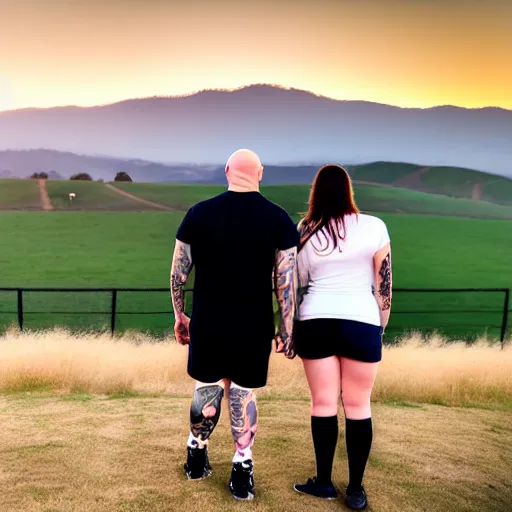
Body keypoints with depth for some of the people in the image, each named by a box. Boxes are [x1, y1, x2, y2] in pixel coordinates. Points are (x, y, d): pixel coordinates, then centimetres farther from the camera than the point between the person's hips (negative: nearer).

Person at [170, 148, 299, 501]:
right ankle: (242, 474, 20)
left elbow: (178, 274, 0)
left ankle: (196, 458, 36)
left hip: (207, 325, 1)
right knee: (244, 394, 13)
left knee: (206, 389, 19)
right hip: (254, 329, -1)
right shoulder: (279, 219, -6)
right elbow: (287, 282, -8)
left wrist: (180, 316, 12)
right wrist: (287, 329, 0)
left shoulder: (198, 214, -4)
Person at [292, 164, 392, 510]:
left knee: (323, 403, 10)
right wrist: (381, 325, 11)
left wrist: (291, 330, 18)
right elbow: (384, 282, 1)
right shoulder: (374, 227, -2)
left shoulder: (304, 232, 2)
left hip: (315, 322, 1)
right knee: (358, 405, 8)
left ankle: (324, 482, 21)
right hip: (361, 322, -1)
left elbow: (298, 285, 7)